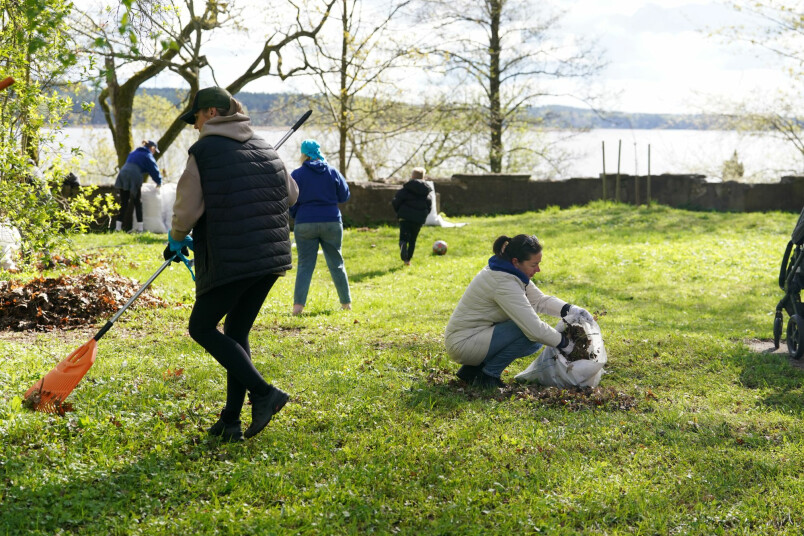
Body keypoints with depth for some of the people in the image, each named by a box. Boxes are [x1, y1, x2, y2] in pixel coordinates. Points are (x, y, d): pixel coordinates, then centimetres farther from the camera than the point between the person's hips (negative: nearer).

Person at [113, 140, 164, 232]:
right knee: (138, 203, 6)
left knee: (123, 203, 10)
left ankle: (118, 226, 5)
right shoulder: (148, 156, 5)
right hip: (134, 179, -6)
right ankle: (139, 227, 6)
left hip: (122, 176, 6)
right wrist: (159, 182, 22)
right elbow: (154, 170, 5)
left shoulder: (134, 153, 26)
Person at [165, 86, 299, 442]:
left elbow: (187, 211, -8)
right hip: (273, 257, 7)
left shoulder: (204, 151, -6)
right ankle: (230, 422, 14)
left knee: (202, 328, 8)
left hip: (231, 260, -7)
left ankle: (263, 392, -7)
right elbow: (291, 195, 22)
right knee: (237, 332, 16)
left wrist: (176, 240, 11)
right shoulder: (264, 148, 14)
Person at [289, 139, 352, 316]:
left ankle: (298, 304, -10)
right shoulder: (333, 172, 2)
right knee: (336, 263, 12)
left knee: (305, 265, 2)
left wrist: (295, 216, 18)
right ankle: (346, 302, 16)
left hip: (305, 224, -1)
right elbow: (344, 196, 7)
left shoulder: (297, 174, -3)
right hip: (332, 223, 1)